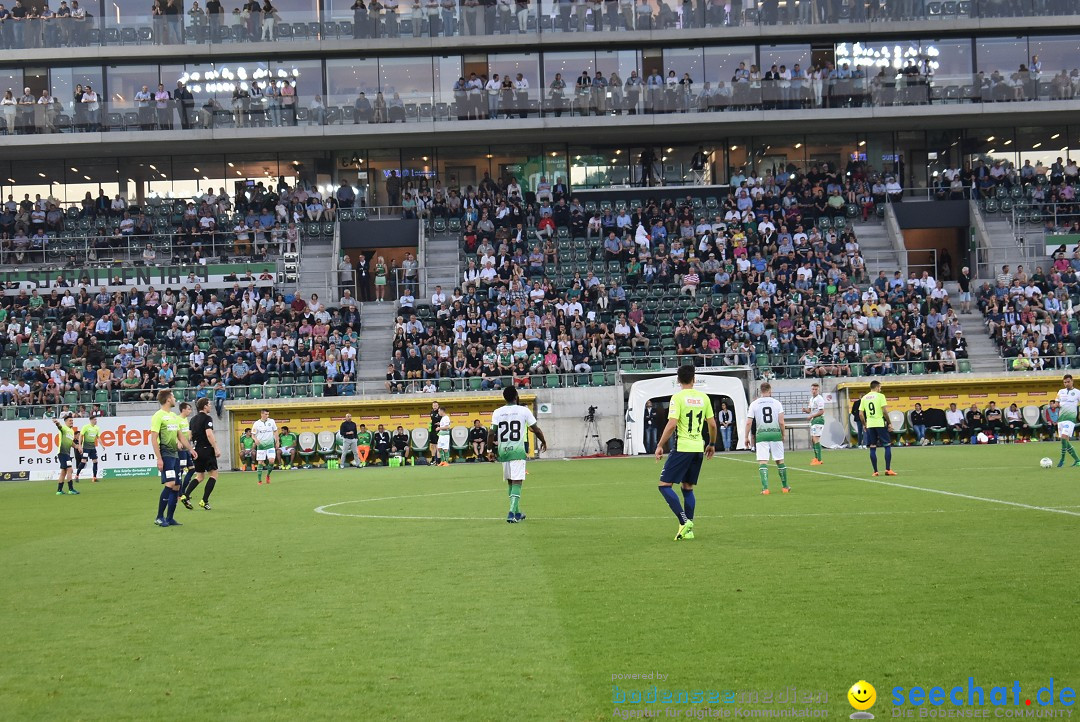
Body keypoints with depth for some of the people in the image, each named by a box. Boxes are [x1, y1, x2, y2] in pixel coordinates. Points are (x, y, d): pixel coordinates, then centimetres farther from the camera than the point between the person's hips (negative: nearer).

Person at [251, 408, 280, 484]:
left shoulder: (271, 421, 2)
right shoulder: (256, 423, -3)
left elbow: (275, 431, 11)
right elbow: (253, 434, 1)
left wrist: (277, 442, 9)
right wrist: (255, 439, -20)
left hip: (270, 444, 1)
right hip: (261, 445, -1)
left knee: (271, 461, -12)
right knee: (260, 462, -2)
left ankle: (268, 475, 14)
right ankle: (260, 480, 6)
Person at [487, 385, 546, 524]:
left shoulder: (497, 412, 3)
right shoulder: (524, 411, -3)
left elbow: (491, 433, -1)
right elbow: (536, 430, 2)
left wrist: (490, 450, 9)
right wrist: (543, 441, 19)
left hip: (503, 451, 4)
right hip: (518, 450, -4)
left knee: (510, 481, 16)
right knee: (517, 482, -5)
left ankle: (517, 513, 25)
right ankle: (512, 512, -19)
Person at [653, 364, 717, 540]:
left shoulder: (677, 397, -8)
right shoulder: (703, 397, 8)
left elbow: (672, 424, -16)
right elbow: (712, 424, 10)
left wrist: (660, 445, -9)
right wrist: (712, 444, 25)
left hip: (682, 447, -6)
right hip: (698, 448, 6)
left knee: (665, 485, -1)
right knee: (688, 488, 14)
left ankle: (684, 522, -14)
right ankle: (688, 530, 9)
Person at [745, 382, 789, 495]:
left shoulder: (754, 404, 1)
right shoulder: (777, 403, 1)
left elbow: (749, 422, -3)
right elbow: (781, 422, -2)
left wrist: (746, 437, 6)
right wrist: (783, 435, 12)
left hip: (761, 435, -1)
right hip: (775, 433, 1)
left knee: (762, 462, -2)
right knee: (780, 461, 12)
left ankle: (765, 488, -14)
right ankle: (785, 487, 22)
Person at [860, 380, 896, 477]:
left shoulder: (864, 398, 9)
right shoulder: (880, 396, -4)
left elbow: (860, 413, 7)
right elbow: (885, 411, -11)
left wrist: (864, 424, 19)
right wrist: (889, 423, -3)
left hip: (869, 425, 4)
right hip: (880, 424, -4)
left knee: (872, 448, 6)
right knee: (887, 445, 4)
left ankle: (875, 471, 5)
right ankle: (888, 470, -1)